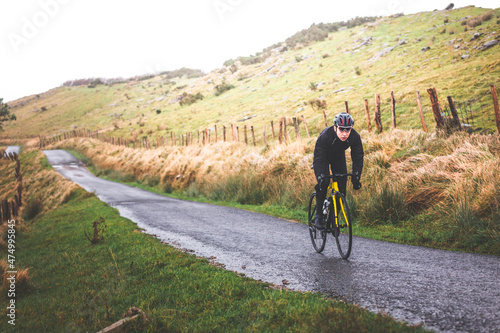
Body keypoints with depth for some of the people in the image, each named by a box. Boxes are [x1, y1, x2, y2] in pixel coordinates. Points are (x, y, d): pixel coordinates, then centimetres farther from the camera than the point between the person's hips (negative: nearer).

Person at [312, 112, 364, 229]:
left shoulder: (355, 137, -30)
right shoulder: (325, 136, -39)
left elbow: (358, 158, -24)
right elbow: (319, 159, -37)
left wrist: (356, 177, -33)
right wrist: (320, 177, -48)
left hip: (338, 158, 3)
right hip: (323, 157, -3)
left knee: (342, 186, -9)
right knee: (323, 182, -24)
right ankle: (318, 215, -13)